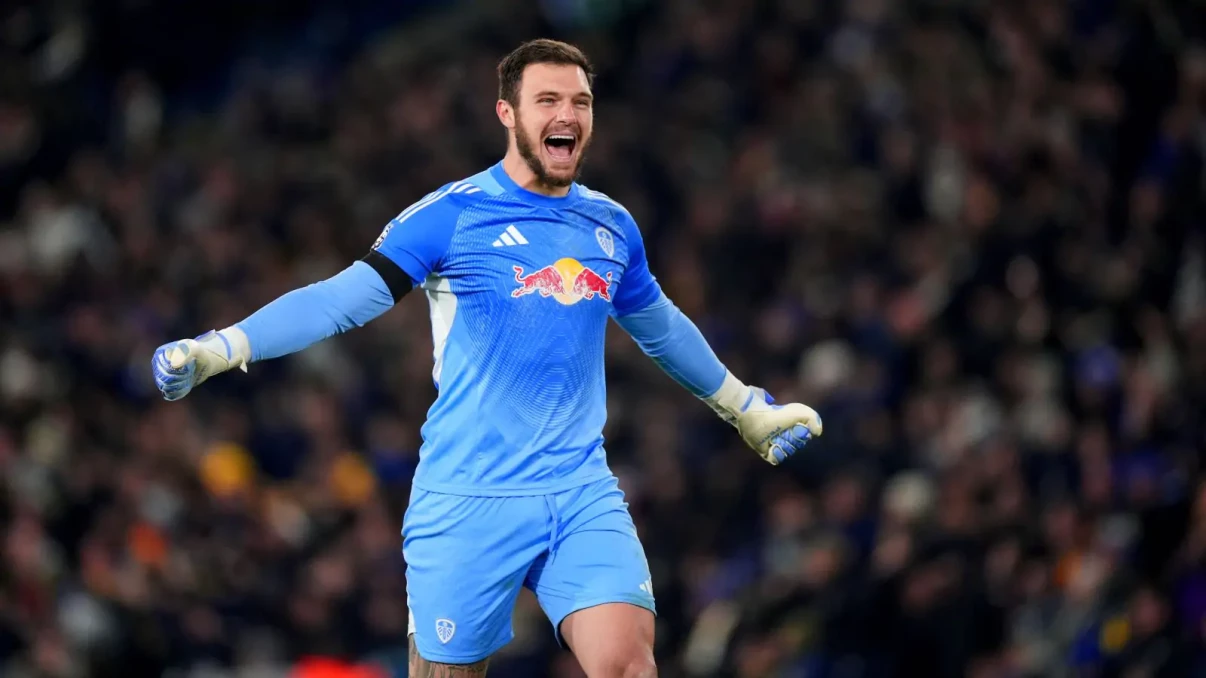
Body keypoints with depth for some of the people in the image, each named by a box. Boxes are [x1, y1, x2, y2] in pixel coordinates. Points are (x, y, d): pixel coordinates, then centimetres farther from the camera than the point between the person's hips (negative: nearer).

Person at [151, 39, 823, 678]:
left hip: (583, 495, 3)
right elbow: (345, 298, -9)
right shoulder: (452, 214, -4)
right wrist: (217, 349, -21)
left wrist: (749, 407, 40)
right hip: (469, 504, -3)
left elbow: (662, 327, 29)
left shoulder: (611, 225, 11)